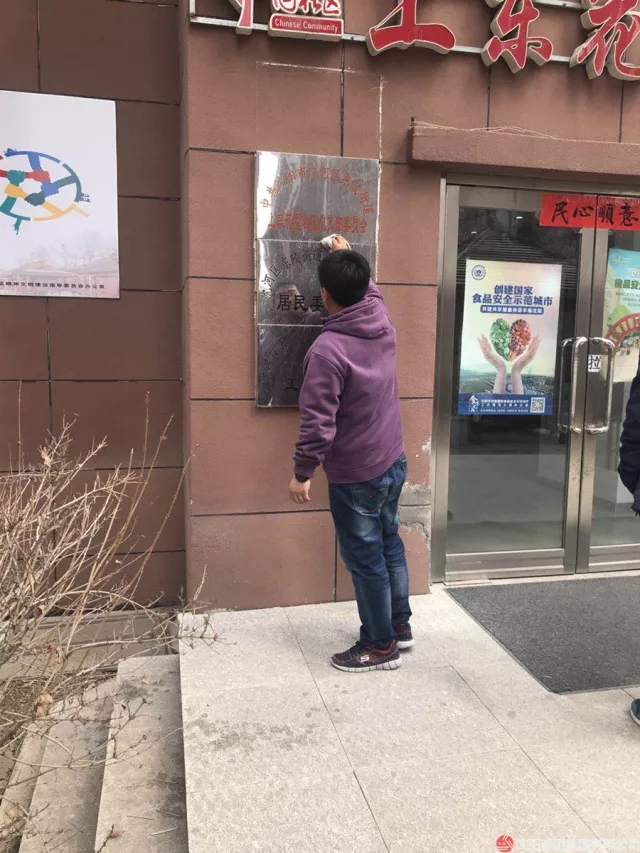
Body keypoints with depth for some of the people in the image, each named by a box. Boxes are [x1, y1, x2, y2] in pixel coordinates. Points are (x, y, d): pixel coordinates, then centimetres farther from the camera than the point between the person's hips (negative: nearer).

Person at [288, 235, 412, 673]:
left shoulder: (328, 349, -24)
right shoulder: (383, 323, -3)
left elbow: (318, 422, -23)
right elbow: (371, 290, 22)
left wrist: (302, 472, -11)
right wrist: (350, 257, 34)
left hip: (355, 476, -8)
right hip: (393, 462, 8)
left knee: (365, 559, 7)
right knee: (389, 543, 22)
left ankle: (381, 645, 23)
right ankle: (400, 624, 38)